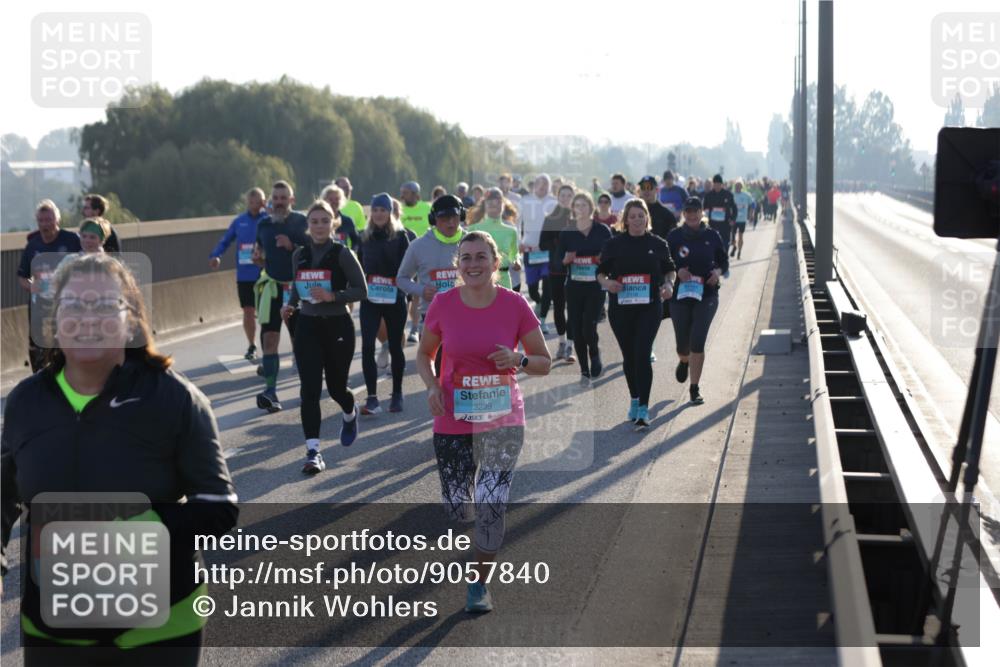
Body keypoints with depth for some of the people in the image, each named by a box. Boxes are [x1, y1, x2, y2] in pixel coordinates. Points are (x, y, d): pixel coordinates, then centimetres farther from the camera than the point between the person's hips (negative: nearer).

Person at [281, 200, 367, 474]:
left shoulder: (342, 254, -8)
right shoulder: (299, 255, 6)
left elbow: (361, 290, -9)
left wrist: (332, 296, -22)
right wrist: (291, 304, 5)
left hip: (338, 325, -3)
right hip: (307, 326, 3)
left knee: (336, 386, 10)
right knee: (309, 388, -9)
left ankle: (350, 413, 47)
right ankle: (313, 451, -9)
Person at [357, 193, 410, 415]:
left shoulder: (400, 236, -2)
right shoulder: (365, 237, 7)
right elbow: (359, 266, 12)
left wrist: (399, 285, -15)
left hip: (394, 299, -2)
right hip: (370, 299, 2)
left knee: (395, 346, 9)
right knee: (367, 345, -10)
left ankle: (397, 394, 23)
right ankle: (372, 398, -10)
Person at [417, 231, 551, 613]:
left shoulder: (515, 305, -6)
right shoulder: (443, 304, -4)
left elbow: (545, 363, 2)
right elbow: (424, 354, 10)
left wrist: (518, 360, -19)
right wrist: (432, 386, -9)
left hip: (503, 421, -1)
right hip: (452, 423, 1)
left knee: (492, 507, -9)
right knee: (455, 508, 7)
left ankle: (480, 584, 10)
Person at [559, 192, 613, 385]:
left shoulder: (602, 230, 1)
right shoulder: (566, 233, 6)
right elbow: (559, 259, 8)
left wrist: (604, 259, -17)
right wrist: (566, 260, -13)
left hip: (596, 285, -3)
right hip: (574, 286, 3)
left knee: (589, 326, -14)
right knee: (576, 330, 1)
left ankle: (595, 357, 16)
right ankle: (584, 371, 14)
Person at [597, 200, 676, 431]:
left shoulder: (658, 244, 3)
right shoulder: (614, 245, 2)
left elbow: (669, 269, 15)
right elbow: (601, 272, 7)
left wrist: (669, 284, -5)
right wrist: (606, 282, -15)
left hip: (649, 307, -2)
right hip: (621, 307, 2)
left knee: (642, 354, -13)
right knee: (628, 356, 11)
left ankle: (643, 409, -13)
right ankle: (634, 400, 31)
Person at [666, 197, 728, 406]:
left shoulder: (712, 236, 2)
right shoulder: (674, 237, 0)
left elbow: (724, 261, 12)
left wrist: (718, 272, -9)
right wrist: (677, 272, -16)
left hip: (706, 296, -1)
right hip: (680, 295, 1)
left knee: (698, 342, -11)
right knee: (682, 343, 8)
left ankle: (695, 388, -3)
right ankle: (684, 361, 47)